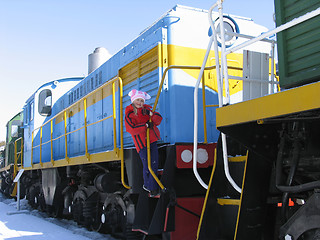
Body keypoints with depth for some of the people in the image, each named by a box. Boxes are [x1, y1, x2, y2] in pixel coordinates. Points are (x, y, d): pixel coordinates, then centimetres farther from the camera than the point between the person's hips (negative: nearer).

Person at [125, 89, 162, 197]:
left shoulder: (146, 110, 9)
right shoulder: (129, 115, -5)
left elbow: (159, 119, 5)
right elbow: (132, 129, -19)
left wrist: (151, 114, -14)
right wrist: (146, 125, -15)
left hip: (152, 140, 5)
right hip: (141, 143, -5)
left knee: (154, 164, 6)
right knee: (147, 166, -7)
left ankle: (152, 186, 21)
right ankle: (151, 188, 10)